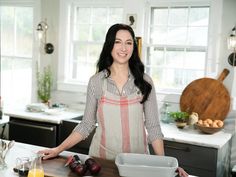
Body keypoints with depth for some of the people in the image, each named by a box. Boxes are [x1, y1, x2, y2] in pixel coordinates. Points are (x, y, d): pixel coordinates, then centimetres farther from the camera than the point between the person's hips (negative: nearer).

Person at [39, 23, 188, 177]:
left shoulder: (144, 82, -4)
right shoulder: (96, 81, -3)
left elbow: (153, 127, -2)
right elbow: (87, 124, 2)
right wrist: (59, 150, -5)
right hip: (102, 158, 0)